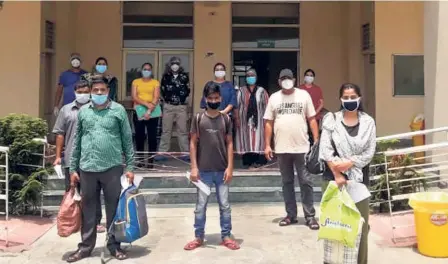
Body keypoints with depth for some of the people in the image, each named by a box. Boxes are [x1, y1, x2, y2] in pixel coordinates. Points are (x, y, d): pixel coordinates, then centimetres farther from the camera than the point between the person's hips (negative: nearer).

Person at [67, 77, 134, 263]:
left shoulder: (118, 110, 1)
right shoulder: (83, 111, 9)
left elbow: (127, 140, 2)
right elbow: (76, 141, 11)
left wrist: (129, 167, -3)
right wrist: (73, 169, 9)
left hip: (112, 167, -2)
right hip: (87, 168, 2)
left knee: (113, 207, 7)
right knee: (87, 208, 11)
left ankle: (114, 245, 20)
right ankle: (86, 246, 23)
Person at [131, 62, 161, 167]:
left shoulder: (156, 82, 4)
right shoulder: (136, 82, 8)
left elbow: (156, 98, -6)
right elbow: (134, 97, -3)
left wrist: (149, 111, -18)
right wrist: (146, 104, -18)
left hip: (152, 113, -1)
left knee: (152, 137, -1)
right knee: (139, 136, 4)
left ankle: (150, 160, 7)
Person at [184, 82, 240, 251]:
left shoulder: (225, 119, 3)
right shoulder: (198, 118, -1)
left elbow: (229, 143, 4)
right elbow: (193, 143, 0)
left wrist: (230, 167, -3)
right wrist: (194, 167, -6)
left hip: (222, 170, 1)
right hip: (203, 170, -1)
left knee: (225, 205, 8)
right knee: (200, 206, 7)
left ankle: (226, 236, 20)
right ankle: (198, 237, 20)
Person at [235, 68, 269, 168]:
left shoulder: (261, 91, 8)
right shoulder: (241, 91, 7)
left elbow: (267, 105, 3)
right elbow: (237, 105, 2)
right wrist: (237, 119, -7)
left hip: (258, 120, 0)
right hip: (246, 120, 0)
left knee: (258, 139, -1)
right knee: (247, 140, 0)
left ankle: (258, 161, 4)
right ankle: (248, 161, 4)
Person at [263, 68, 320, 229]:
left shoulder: (303, 95, 3)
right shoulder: (274, 98, 7)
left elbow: (312, 119, 3)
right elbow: (269, 123, 8)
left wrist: (317, 141, -5)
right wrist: (267, 145, 2)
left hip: (302, 147, -2)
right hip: (281, 148, 2)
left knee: (306, 182, 2)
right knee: (287, 182, 11)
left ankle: (310, 216, 10)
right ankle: (291, 214, 21)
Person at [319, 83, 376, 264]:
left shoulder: (368, 122, 4)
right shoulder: (331, 120, 0)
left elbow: (369, 153, -2)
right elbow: (325, 150, -7)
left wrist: (349, 163, -16)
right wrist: (337, 174, -13)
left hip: (359, 179, 1)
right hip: (333, 178, -1)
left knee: (360, 223, 5)